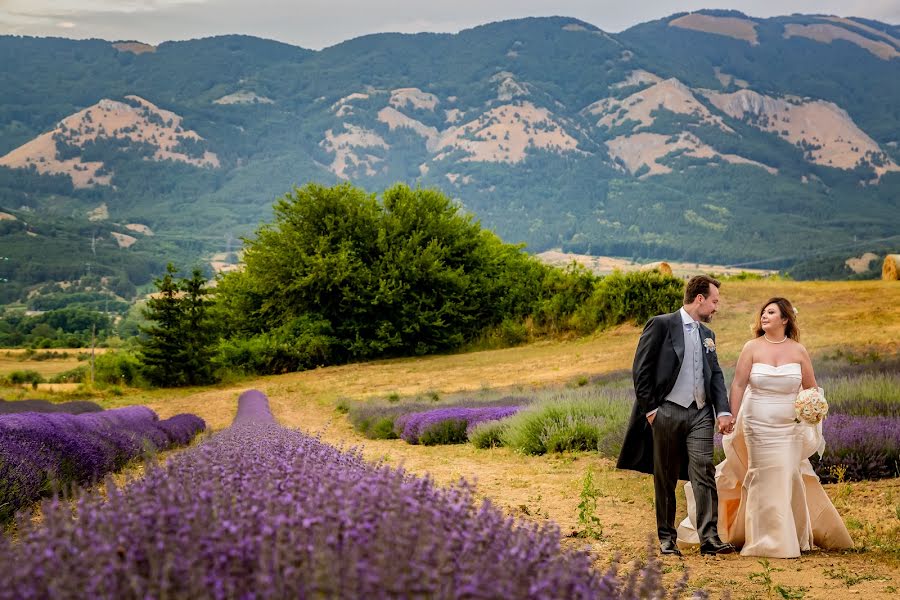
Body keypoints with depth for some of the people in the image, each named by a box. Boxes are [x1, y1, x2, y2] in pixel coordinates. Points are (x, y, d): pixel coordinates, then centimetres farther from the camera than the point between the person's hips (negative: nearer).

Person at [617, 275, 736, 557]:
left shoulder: (707, 334, 16)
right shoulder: (661, 325, -3)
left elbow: (716, 375, 14)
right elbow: (641, 370, -6)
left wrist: (723, 411, -1)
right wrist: (650, 409, -10)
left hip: (701, 413, 4)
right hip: (667, 412, -4)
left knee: (704, 473, -7)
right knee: (665, 479, 5)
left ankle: (709, 538, -8)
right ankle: (666, 538, 14)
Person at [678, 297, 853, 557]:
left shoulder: (798, 351, 2)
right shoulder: (752, 348, -2)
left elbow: (811, 388, 8)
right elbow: (738, 384, -4)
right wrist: (733, 419, -9)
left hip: (790, 427, 1)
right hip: (757, 426, -1)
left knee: (787, 477, 2)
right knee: (764, 478, 1)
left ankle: (793, 536, 17)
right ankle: (768, 540, 9)